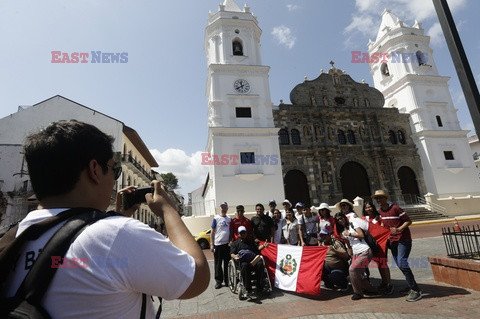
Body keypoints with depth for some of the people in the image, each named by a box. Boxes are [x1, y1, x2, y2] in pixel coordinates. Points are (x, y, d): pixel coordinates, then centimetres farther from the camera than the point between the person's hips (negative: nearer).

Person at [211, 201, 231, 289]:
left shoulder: (229, 219, 9)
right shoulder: (216, 218, -3)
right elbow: (212, 232, -3)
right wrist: (211, 244, -7)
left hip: (227, 244, 4)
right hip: (218, 244, -4)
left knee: (227, 263, 10)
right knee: (218, 264, 5)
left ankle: (227, 280, 23)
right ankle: (218, 281, 17)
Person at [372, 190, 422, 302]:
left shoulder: (395, 208, -13)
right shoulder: (379, 212, 7)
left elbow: (408, 221, -11)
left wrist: (399, 229, -25)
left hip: (403, 239, -7)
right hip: (392, 241, 7)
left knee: (402, 262, -16)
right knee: (399, 264, 13)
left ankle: (415, 290, -7)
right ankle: (411, 286, 29)